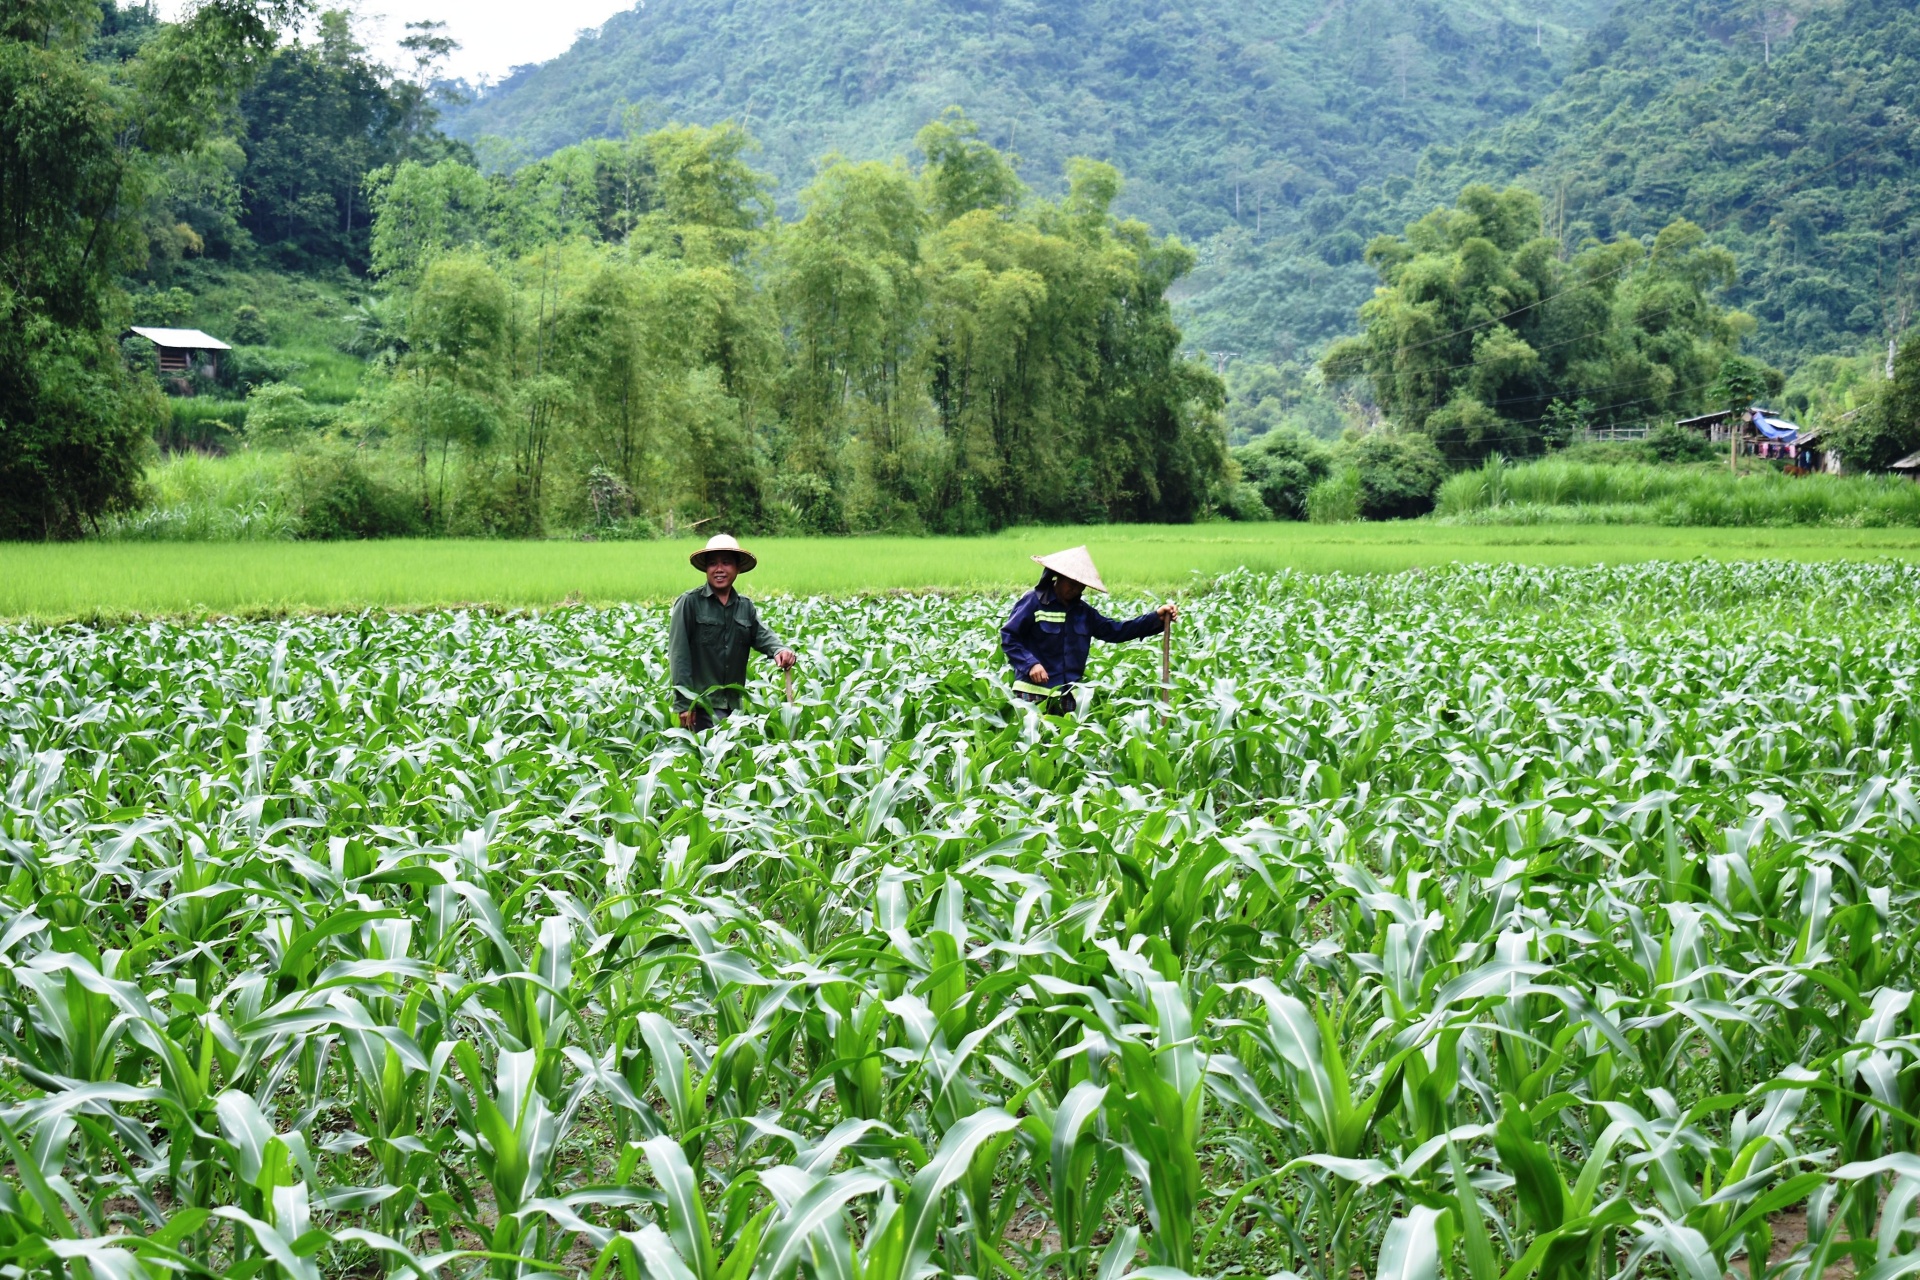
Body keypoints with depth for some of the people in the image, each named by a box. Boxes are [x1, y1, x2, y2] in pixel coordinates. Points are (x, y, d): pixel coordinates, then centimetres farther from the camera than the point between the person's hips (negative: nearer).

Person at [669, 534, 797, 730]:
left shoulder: (746, 607, 13)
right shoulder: (689, 603, -5)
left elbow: (763, 634, -1)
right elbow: (679, 654, -9)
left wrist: (780, 649, -26)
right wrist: (683, 704, -14)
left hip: (734, 704, 6)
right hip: (701, 704, -6)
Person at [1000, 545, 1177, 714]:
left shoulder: (1083, 611, 12)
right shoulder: (1034, 602, -7)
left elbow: (1116, 631, 8)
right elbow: (1008, 637, -8)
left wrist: (1156, 618, -1)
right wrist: (1030, 663, -22)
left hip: (1068, 696, 6)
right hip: (1034, 694, -6)